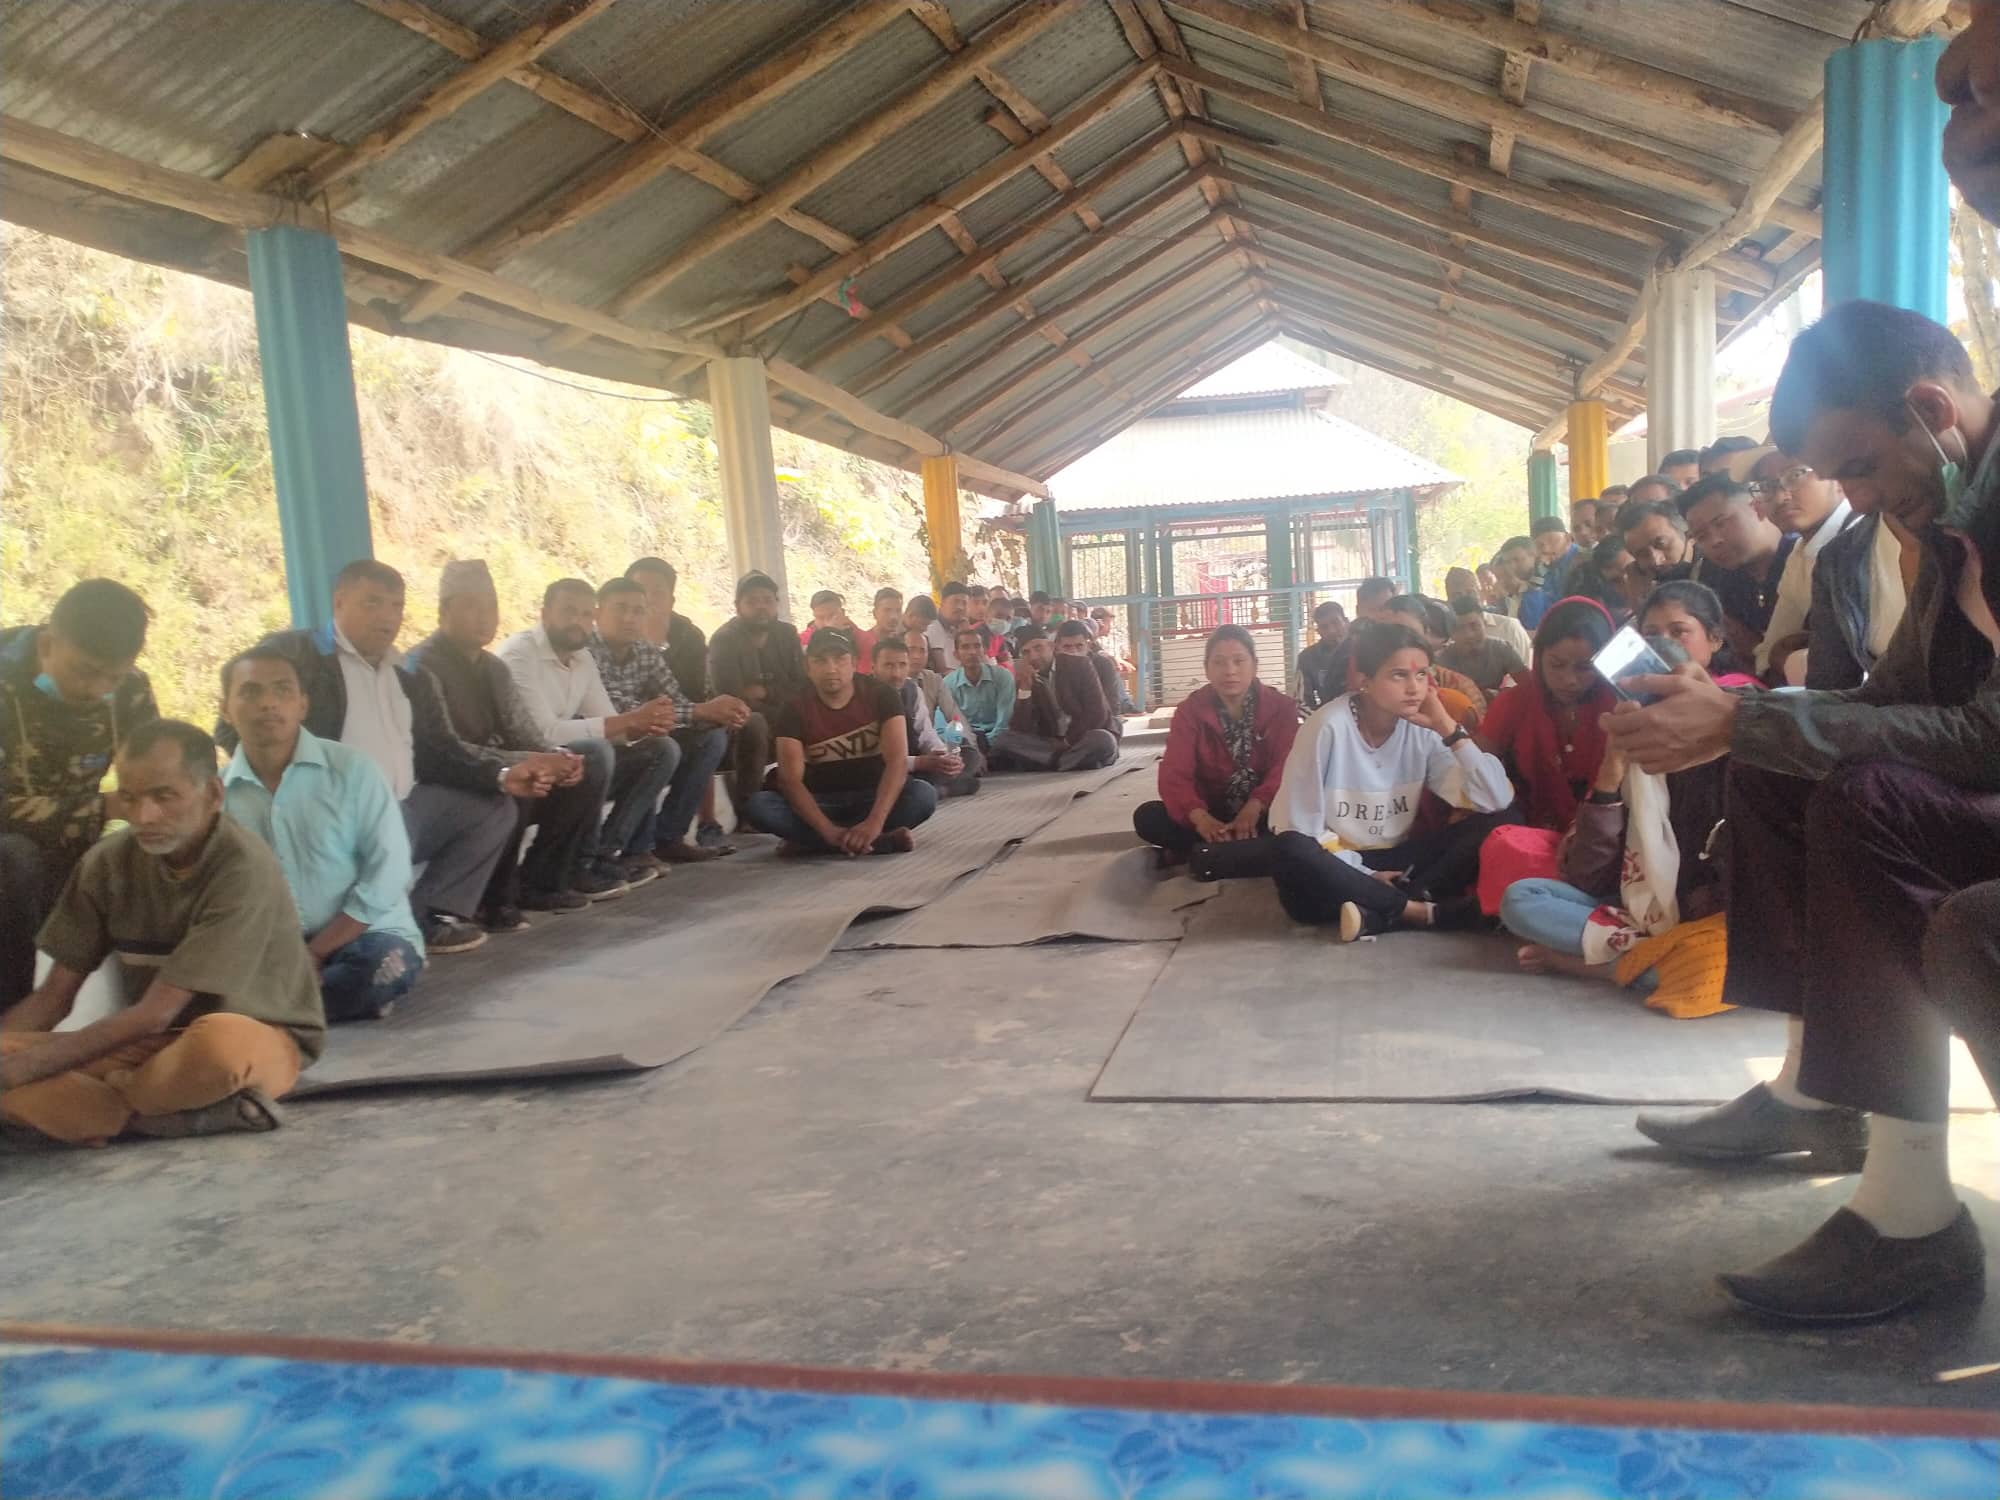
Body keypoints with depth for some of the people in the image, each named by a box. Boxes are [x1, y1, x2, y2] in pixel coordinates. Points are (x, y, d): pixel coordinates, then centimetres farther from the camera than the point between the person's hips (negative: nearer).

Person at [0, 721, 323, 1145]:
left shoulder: (243, 869, -23)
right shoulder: (108, 863, -4)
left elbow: (158, 1011, -23)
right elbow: (54, 995, 2)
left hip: (258, 1037, -6)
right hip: (154, 1045, 6)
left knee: (220, 1042, -42)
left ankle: (98, 1101, -12)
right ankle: (214, 1112, -22)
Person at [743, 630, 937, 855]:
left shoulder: (881, 695, -10)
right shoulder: (793, 709, -8)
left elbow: (897, 760, -22)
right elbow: (790, 779, -18)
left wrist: (874, 822, -39)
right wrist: (829, 830, -36)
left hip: (872, 797, -1)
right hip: (820, 802, 1)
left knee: (924, 794, -31)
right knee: (757, 806, -29)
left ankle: (808, 839, -27)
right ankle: (881, 842, -33)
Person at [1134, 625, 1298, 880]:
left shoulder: (1281, 706, -2)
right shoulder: (1190, 710, -2)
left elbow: (1285, 768, -14)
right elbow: (1175, 773, -14)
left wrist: (1254, 806, -35)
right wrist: (1199, 816, -35)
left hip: (1262, 811, -1)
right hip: (1212, 813, 1)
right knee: (1146, 817, -26)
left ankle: (1208, 854, -28)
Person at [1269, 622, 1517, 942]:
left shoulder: (1422, 730, -4)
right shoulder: (1329, 726, -16)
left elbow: (1497, 802, -12)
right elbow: (1299, 828, -14)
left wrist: (1448, 728, -16)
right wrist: (1366, 876, -16)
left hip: (1397, 862, 5)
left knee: (1499, 824, -15)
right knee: (1291, 853, -38)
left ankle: (1377, 913, -27)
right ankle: (1423, 911, -25)